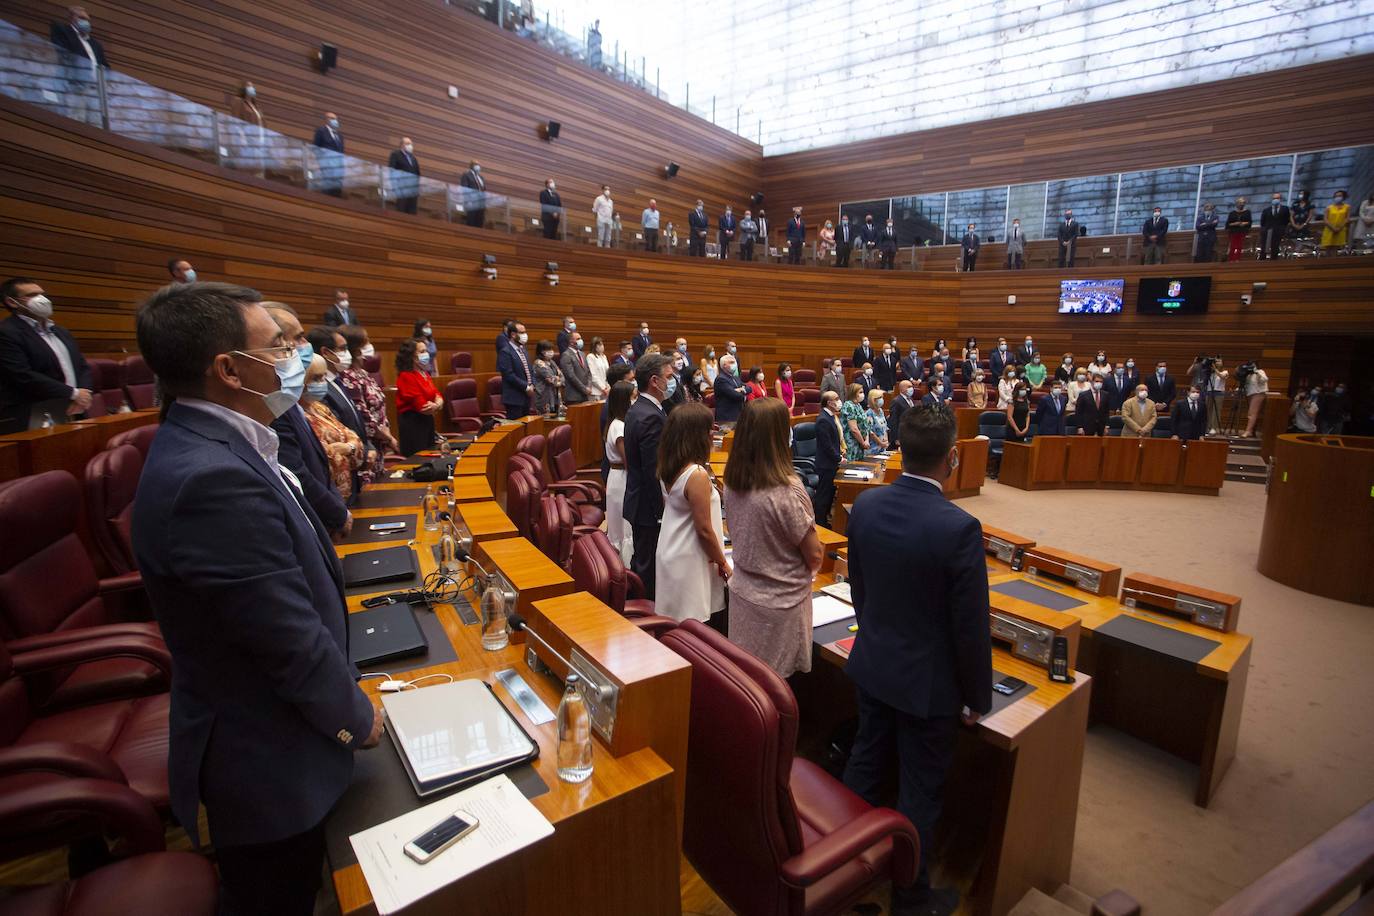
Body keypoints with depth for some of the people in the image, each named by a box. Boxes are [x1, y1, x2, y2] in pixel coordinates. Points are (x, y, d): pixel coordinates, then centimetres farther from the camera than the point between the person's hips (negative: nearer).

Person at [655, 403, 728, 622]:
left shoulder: (667, 468, 0)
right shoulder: (697, 475, -24)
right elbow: (704, 530, -18)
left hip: (668, 554, 8)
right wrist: (723, 563, -7)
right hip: (689, 563, -8)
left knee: (672, 625, 17)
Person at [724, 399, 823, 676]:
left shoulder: (733, 482, -6)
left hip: (742, 591, 6)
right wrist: (810, 569, 7)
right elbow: (814, 556, -15)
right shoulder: (787, 491, -25)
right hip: (779, 601, -6)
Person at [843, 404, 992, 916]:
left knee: (865, 765, 24)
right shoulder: (958, 528, -27)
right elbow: (971, 626, -18)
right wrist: (978, 697, -2)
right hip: (928, 682, -5)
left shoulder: (865, 505, -9)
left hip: (871, 665, 5)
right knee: (919, 794, 15)